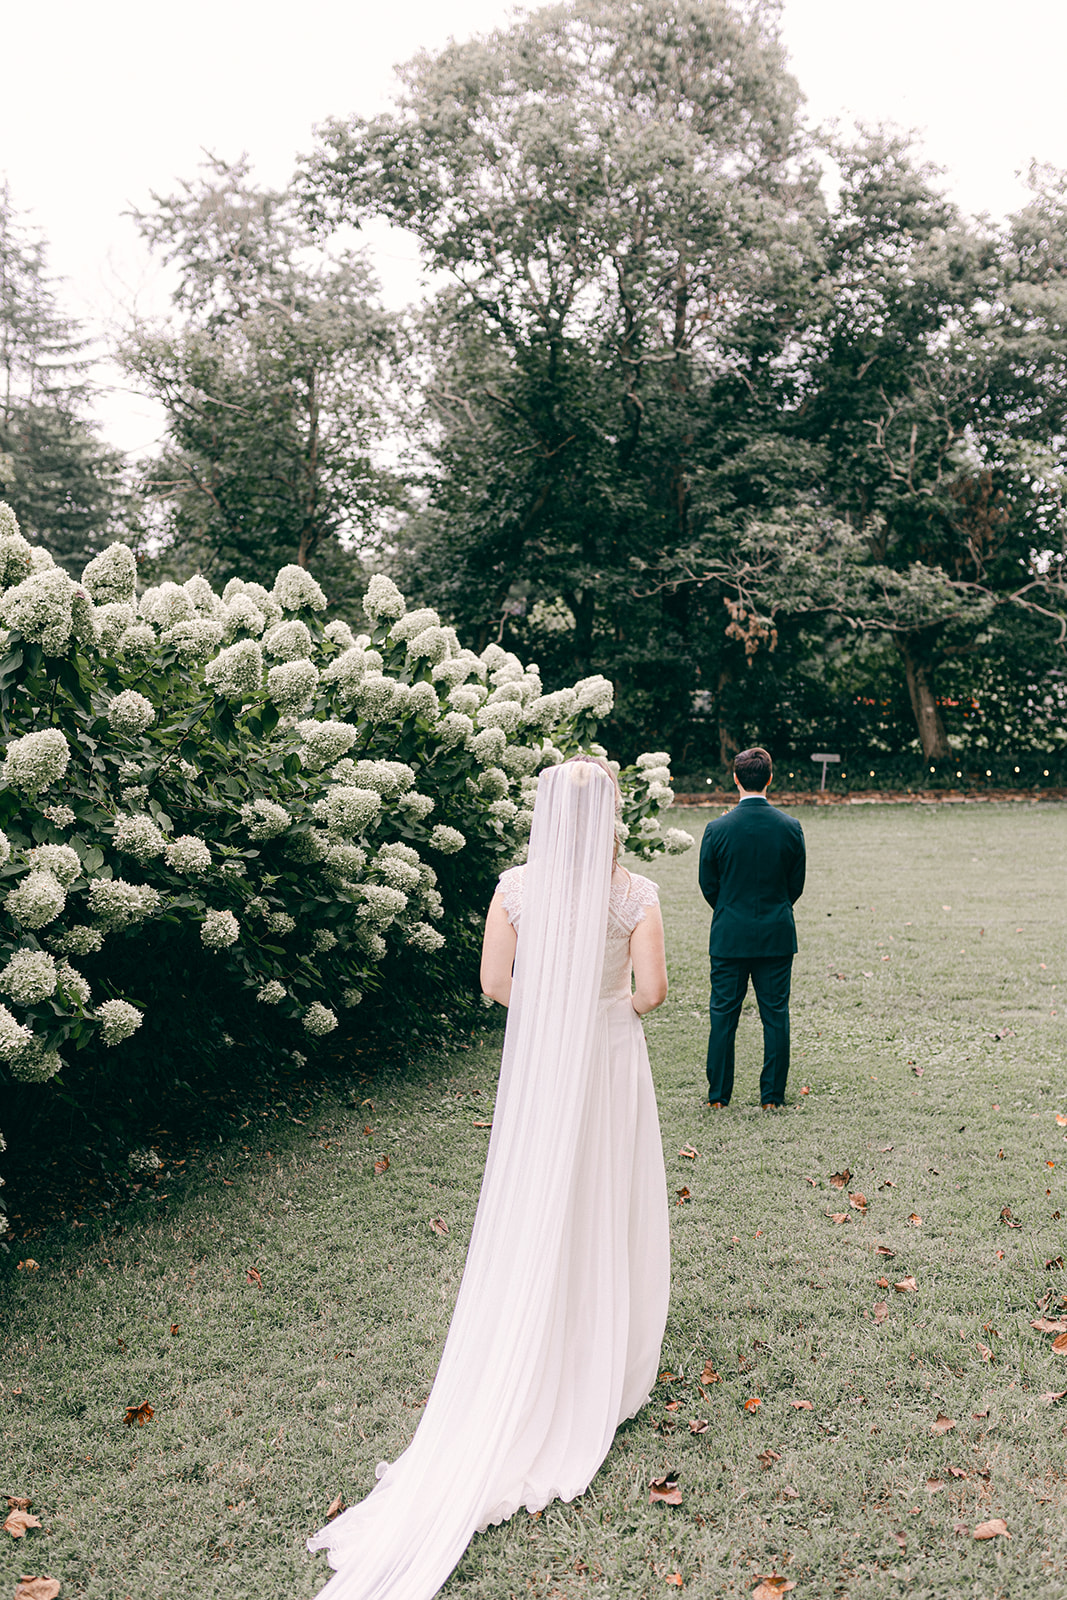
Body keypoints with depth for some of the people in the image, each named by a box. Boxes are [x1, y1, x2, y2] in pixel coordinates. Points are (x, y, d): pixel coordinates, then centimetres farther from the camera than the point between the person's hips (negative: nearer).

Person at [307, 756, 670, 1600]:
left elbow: (494, 982, -3)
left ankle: (526, 1379, 24)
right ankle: (603, 1368, 26)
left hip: (536, 1059, 2)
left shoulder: (517, 887, -8)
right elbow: (652, 989, -13)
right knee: (608, 1208, 13)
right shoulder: (634, 893, -13)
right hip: (611, 1058, -2)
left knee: (533, 1209, 14)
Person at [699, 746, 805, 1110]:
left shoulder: (717, 829, -11)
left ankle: (718, 1095, 15)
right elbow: (797, 884, 3)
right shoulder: (790, 827, -7)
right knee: (776, 1015, 10)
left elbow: (707, 885, -1)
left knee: (723, 1015, 9)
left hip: (729, 937, -1)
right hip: (777, 937, 1)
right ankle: (772, 1096, 15)